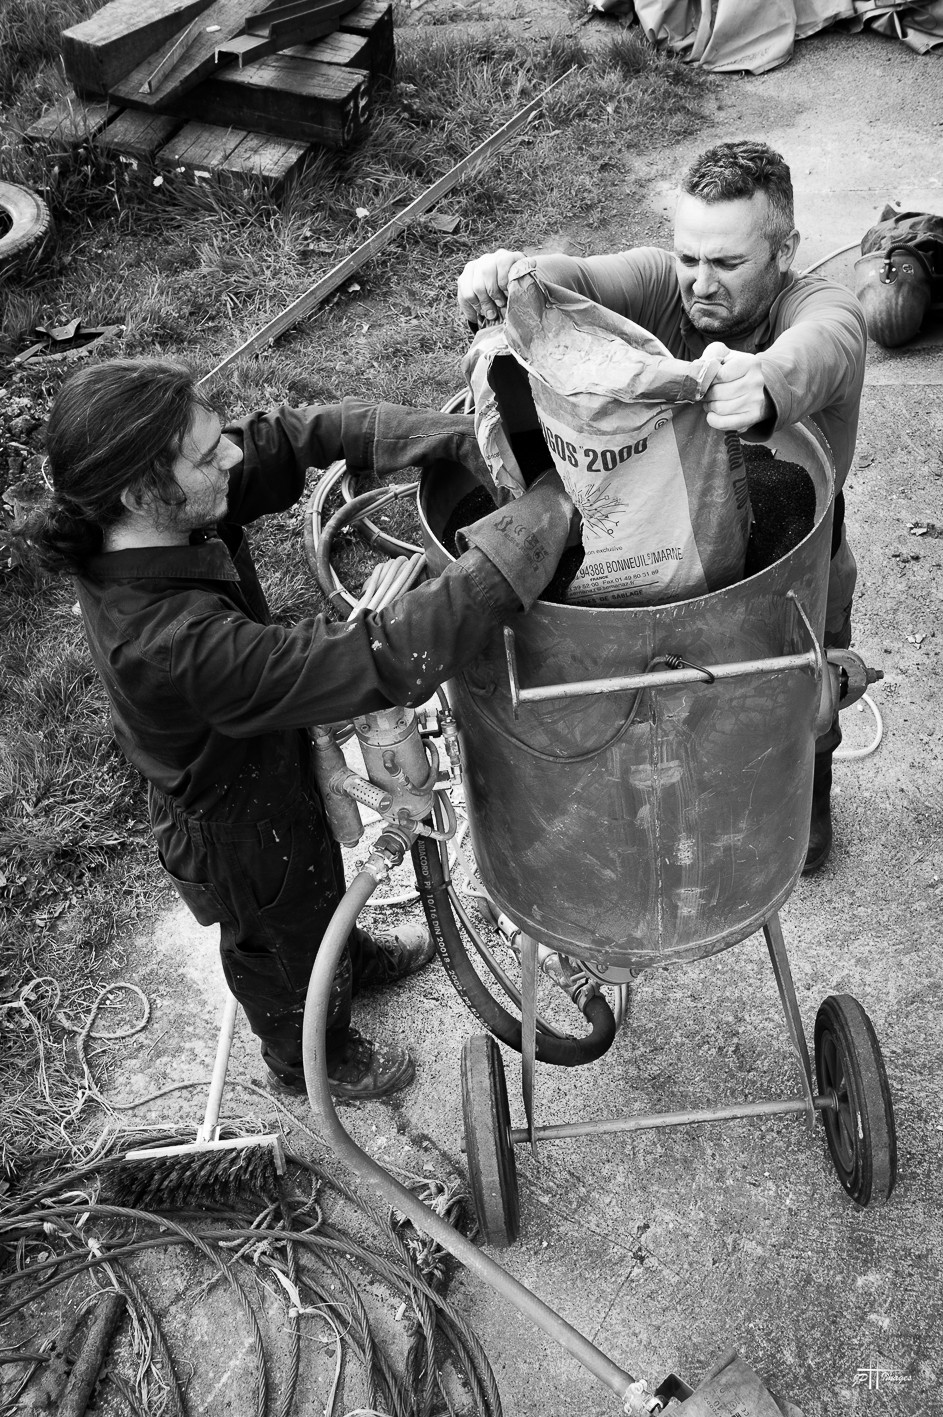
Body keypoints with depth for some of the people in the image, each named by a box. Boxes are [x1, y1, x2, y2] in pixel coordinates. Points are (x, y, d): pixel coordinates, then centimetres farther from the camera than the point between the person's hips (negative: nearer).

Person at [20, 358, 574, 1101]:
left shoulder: (140, 525, -23)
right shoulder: (173, 641, -46)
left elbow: (297, 434, -21)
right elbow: (387, 661, -49)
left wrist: (469, 438, -32)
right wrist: (536, 522, -47)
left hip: (261, 768, 7)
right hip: (237, 831, -7)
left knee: (319, 881, 36)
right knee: (286, 950, 26)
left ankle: (353, 960, 69)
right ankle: (311, 1061, 59)